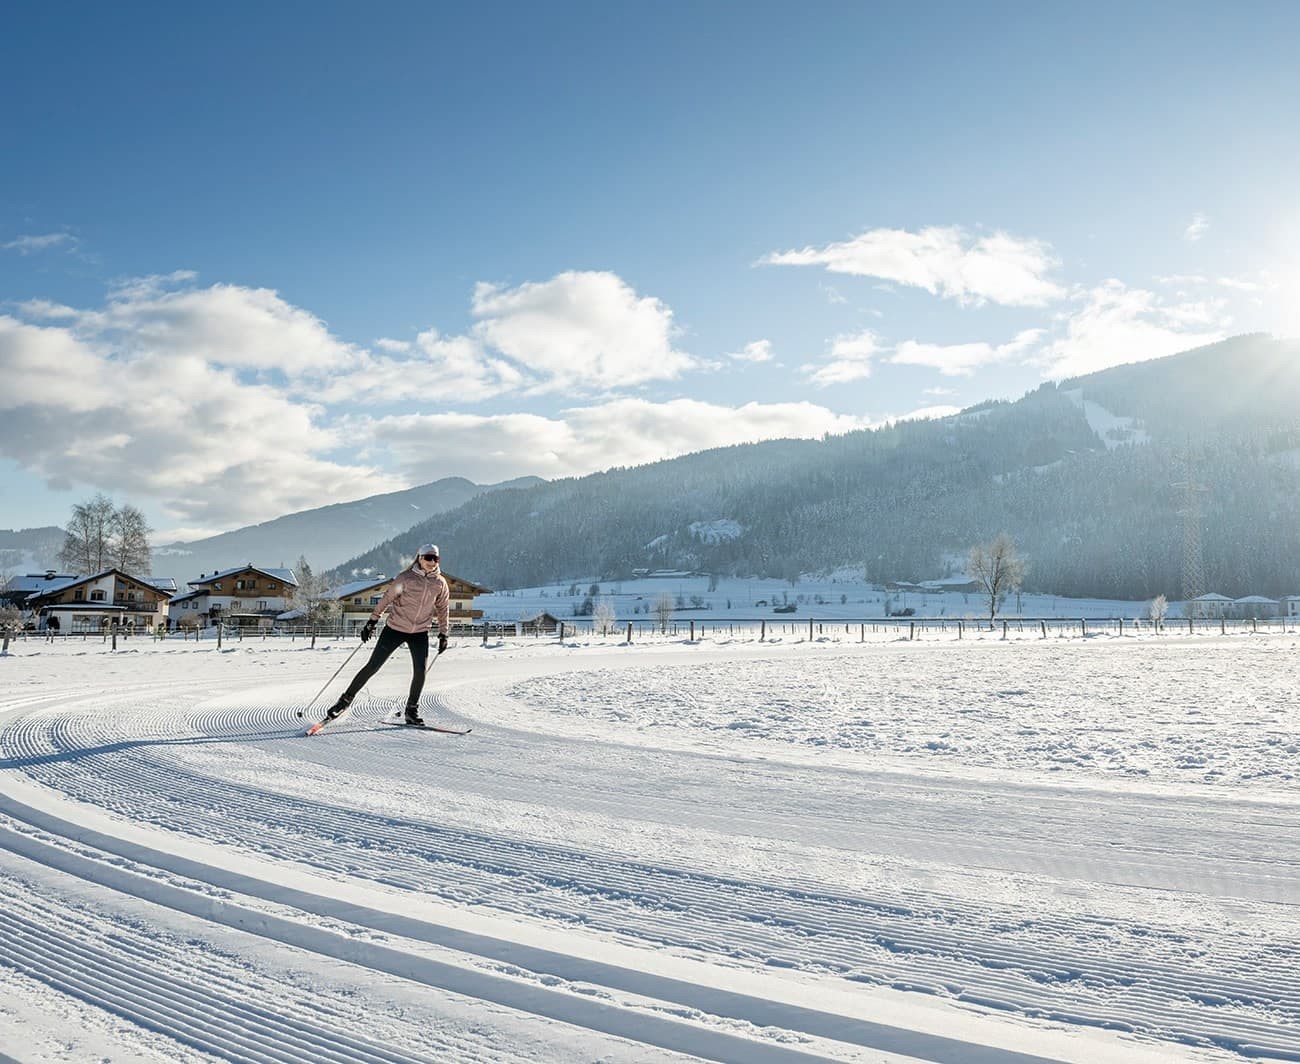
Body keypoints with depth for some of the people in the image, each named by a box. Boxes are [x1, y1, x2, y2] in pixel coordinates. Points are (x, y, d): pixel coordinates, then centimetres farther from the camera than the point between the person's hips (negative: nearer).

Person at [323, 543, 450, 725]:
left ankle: (412, 710, 4)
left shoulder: (440, 583, -2)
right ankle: (346, 700, 13)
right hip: (395, 628, -2)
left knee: (420, 670, -12)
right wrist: (372, 622, -6)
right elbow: (386, 599, -5)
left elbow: (443, 609, 10)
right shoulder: (406, 577, -11)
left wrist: (443, 634, 10)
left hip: (420, 633, 2)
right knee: (373, 666, -1)